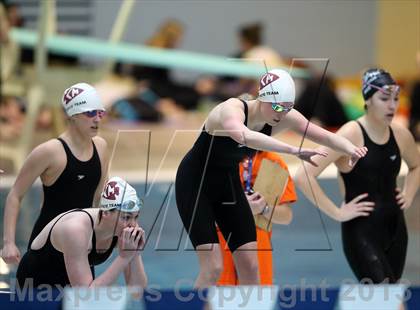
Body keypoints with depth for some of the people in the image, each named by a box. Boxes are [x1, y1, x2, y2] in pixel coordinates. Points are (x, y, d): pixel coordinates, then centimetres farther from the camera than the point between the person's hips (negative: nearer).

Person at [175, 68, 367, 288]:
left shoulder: (284, 118, -13)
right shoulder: (232, 110, -32)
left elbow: (325, 136, -17)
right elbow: (243, 136, -55)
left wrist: (351, 148, -40)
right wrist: (294, 150, -63)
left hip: (229, 184, 7)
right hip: (194, 185, -7)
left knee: (250, 265, 1)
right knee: (213, 267, -15)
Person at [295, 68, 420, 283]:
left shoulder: (401, 135, 5)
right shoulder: (351, 135, -15)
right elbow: (304, 176, -22)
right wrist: (337, 213, -18)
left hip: (395, 229, 7)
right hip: (361, 232, -7)